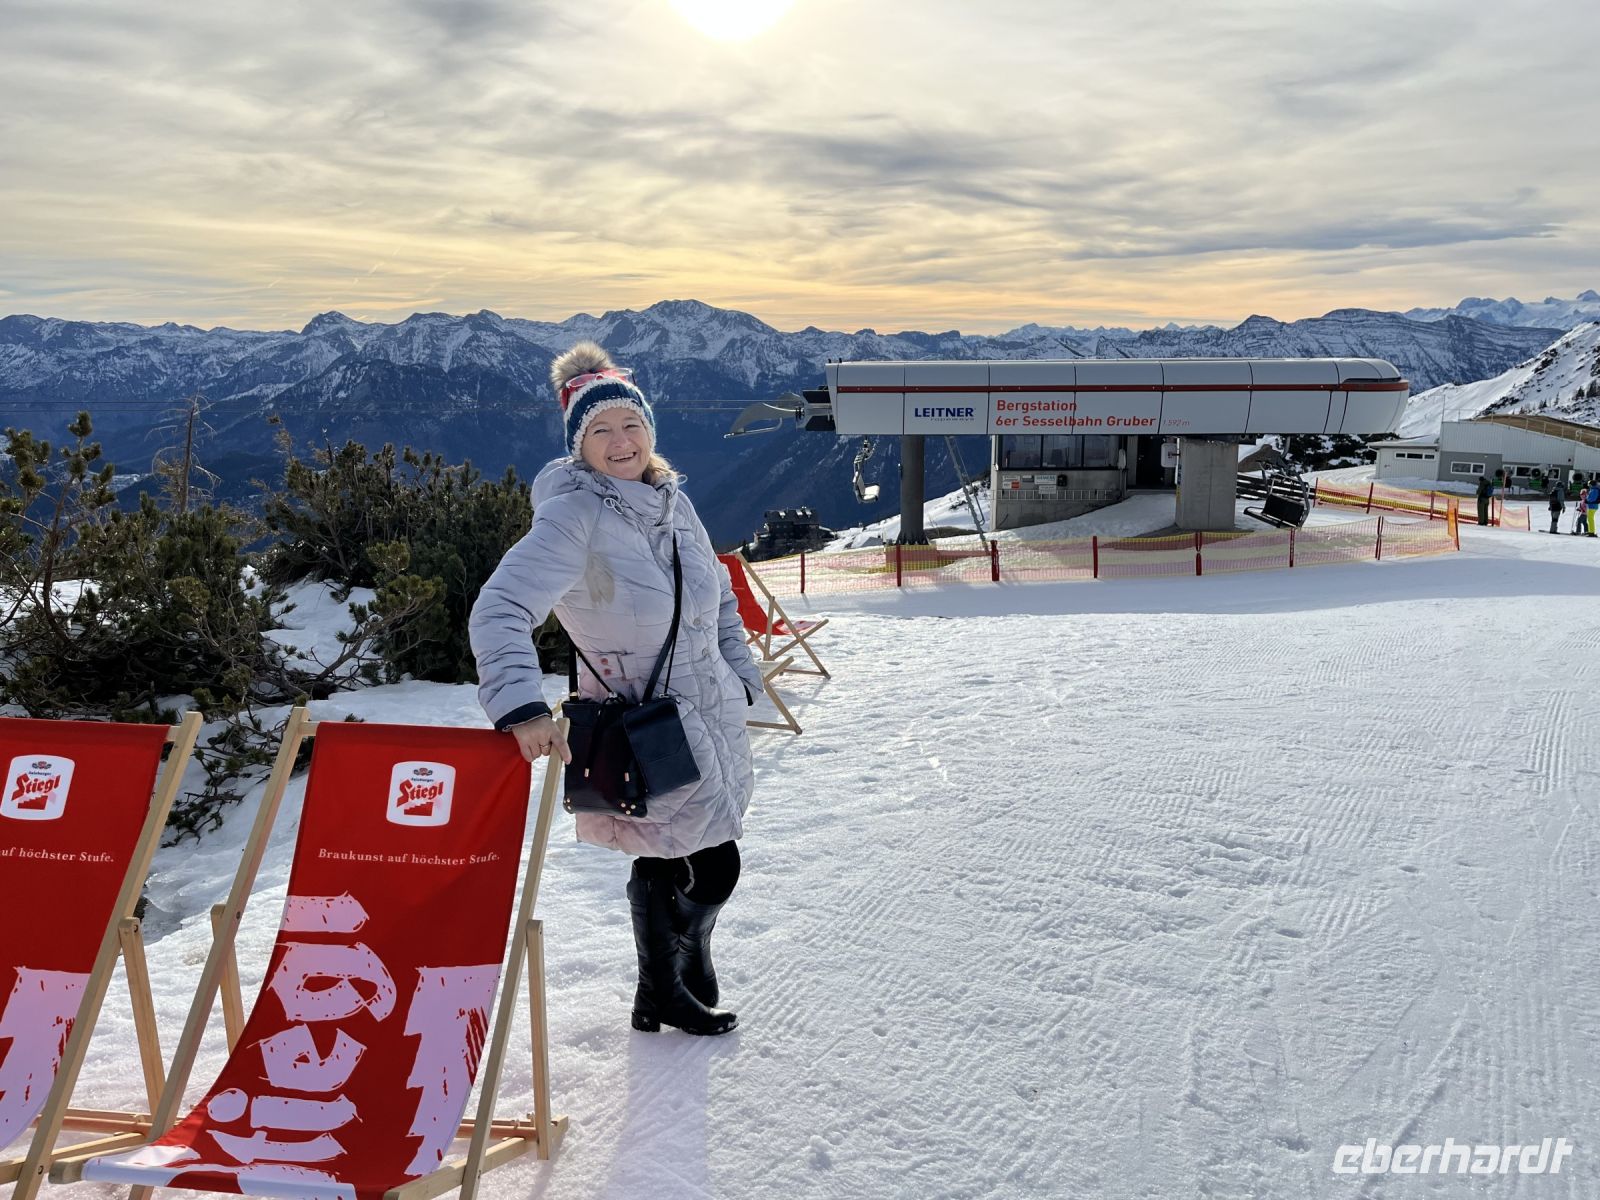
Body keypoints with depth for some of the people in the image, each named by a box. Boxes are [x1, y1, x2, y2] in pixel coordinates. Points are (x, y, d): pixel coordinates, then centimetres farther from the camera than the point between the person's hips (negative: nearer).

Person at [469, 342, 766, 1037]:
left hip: (712, 713, 7)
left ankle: (685, 972, 44)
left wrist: (740, 675, 13)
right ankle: (663, 994, 23)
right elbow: (500, 612, -30)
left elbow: (719, 594, 18)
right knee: (710, 865, -4)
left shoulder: (671, 500, 4)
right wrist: (521, 707, -44)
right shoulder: (573, 516, -20)